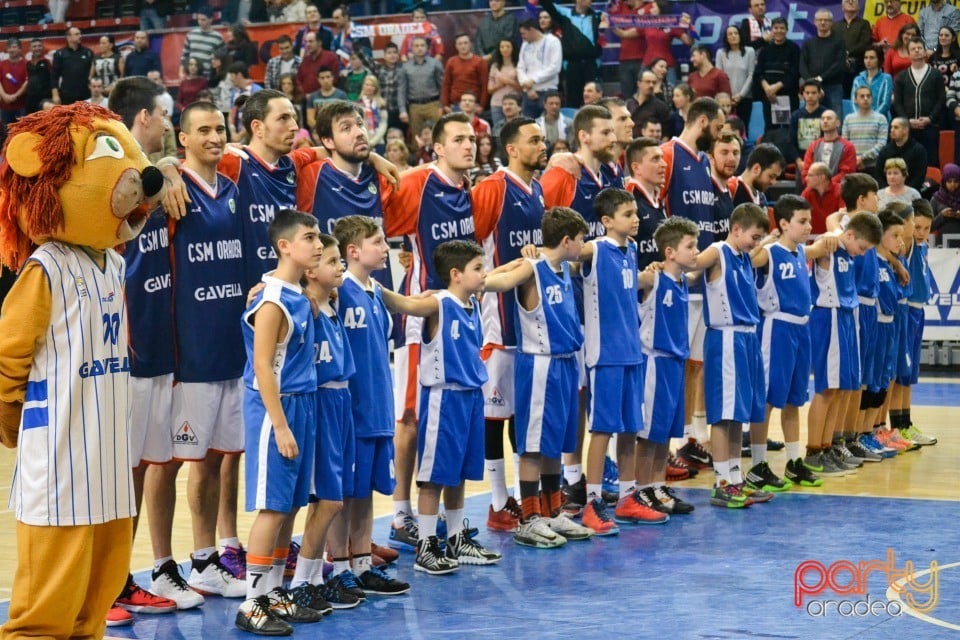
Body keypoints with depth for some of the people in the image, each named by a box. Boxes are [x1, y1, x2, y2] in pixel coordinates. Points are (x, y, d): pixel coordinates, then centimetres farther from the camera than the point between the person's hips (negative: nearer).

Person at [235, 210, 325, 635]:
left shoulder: (300, 296, 10)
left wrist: (298, 420, 13)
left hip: (301, 405, 8)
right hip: (274, 409, -8)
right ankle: (251, 604, 0)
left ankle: (275, 593, 19)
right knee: (272, 507, -6)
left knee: (290, 505, 11)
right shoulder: (272, 301, -15)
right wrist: (281, 426, -19)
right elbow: (262, 369, -17)